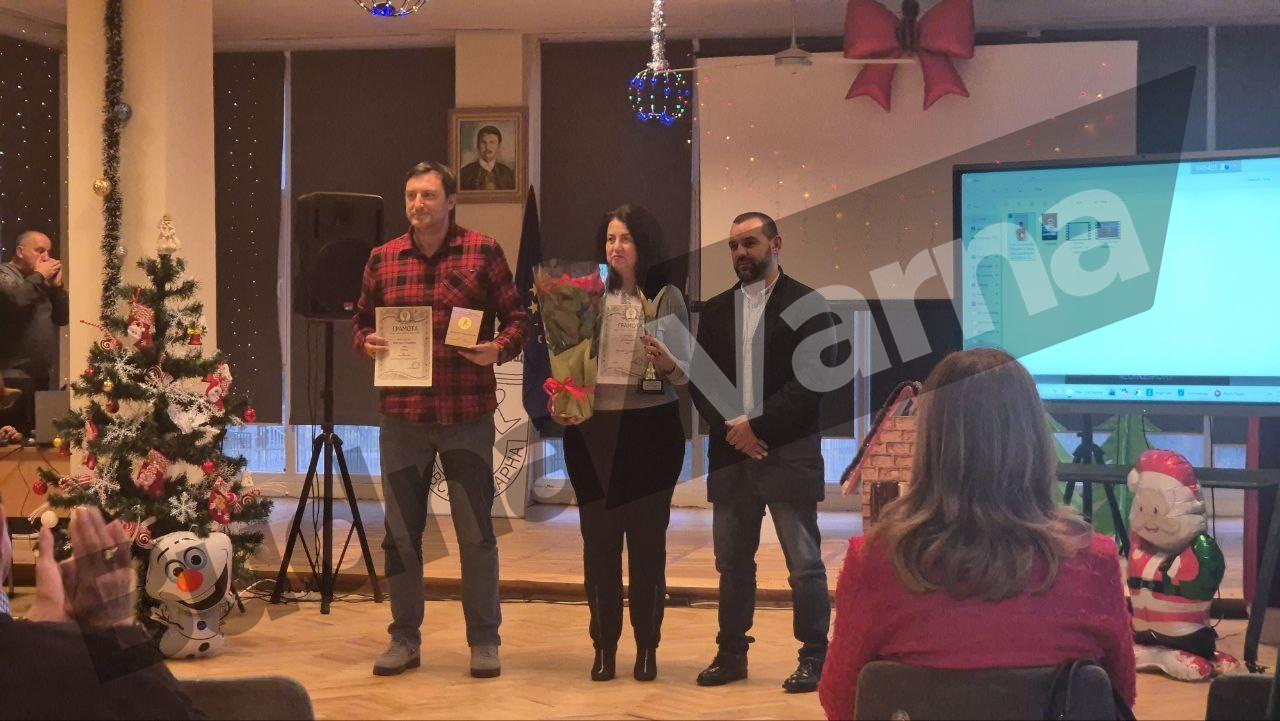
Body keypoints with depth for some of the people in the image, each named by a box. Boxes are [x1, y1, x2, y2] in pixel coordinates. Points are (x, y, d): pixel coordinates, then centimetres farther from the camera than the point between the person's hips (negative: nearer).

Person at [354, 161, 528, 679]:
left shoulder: (483, 252, 0)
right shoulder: (382, 258, 8)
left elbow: (516, 319, 3)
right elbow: (361, 321, 17)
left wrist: (500, 348, -17)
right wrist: (366, 342, -5)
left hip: (467, 416, -3)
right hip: (401, 416, 3)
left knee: (476, 530, 4)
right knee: (400, 531, 9)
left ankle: (484, 641, 16)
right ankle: (404, 639, 23)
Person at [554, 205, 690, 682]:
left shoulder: (667, 298, 0)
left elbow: (686, 374, -3)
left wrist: (667, 364, -23)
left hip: (649, 431, -2)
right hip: (593, 431, 2)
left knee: (647, 540, 5)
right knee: (598, 541, 6)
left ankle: (647, 647, 16)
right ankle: (604, 646, 17)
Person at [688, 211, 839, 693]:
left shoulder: (806, 304, -3)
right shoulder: (716, 311, 13)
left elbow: (811, 379, -11)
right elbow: (701, 381, 8)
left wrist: (757, 426, -16)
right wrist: (732, 427, -9)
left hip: (789, 454, -5)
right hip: (730, 453, 5)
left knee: (804, 563, 1)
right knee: (732, 561, 11)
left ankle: (813, 657, 10)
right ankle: (731, 653, 21)